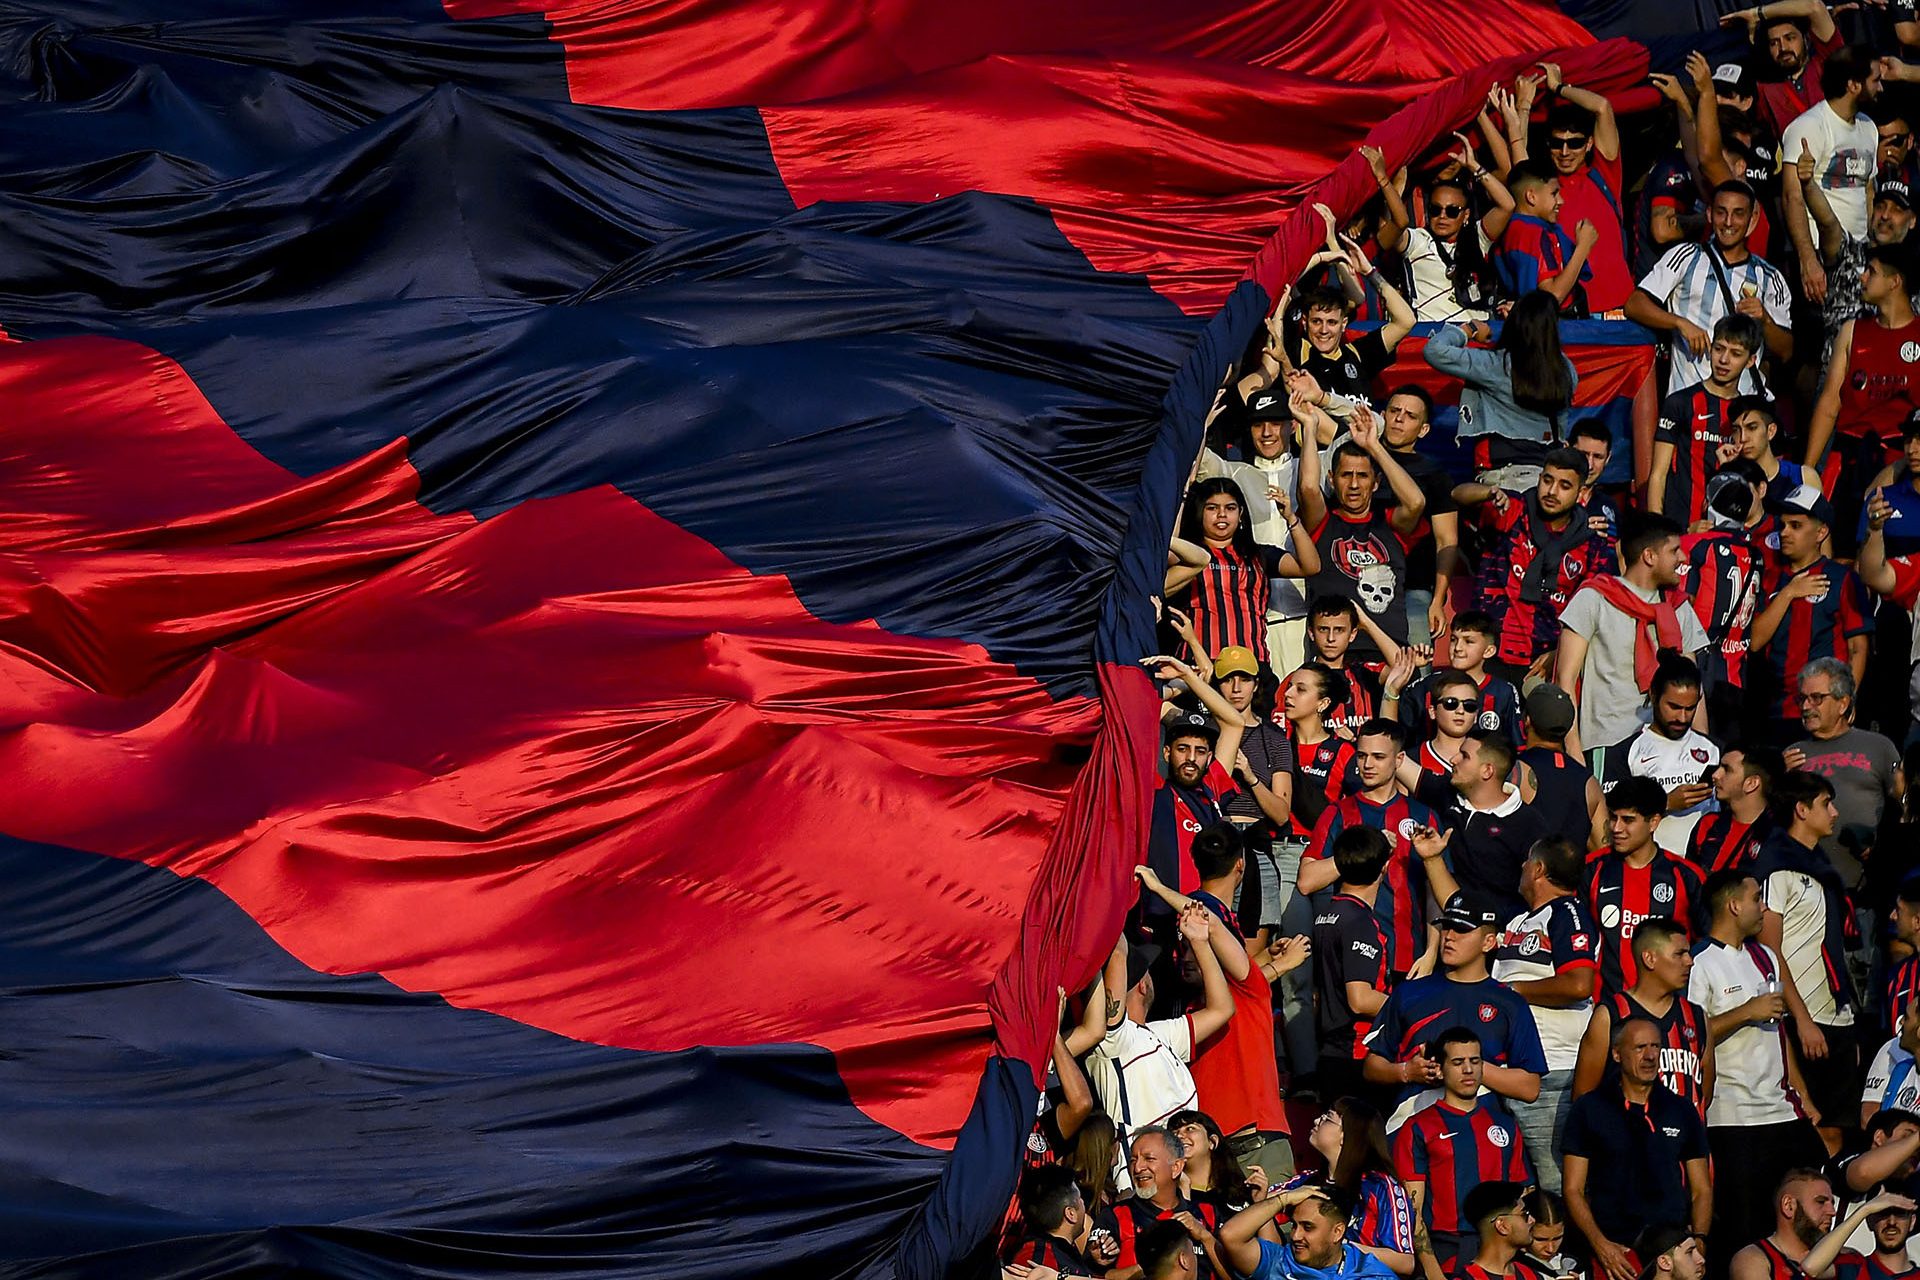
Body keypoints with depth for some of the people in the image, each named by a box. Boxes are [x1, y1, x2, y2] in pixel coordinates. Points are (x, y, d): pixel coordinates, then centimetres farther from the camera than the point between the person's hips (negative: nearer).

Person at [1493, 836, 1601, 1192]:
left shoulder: (1567, 914, -7)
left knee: (1554, 1185, -11)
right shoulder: (1519, 922, 21)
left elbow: (1579, 985, -21)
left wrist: (1515, 990, -11)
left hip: (1549, 1073, -10)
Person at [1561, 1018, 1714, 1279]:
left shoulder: (1682, 1111, 17)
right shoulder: (1588, 1109, 9)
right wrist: (1600, 1244, -9)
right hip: (1613, 1252, -2)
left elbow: (1701, 1191, 17)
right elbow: (1573, 1190, 5)